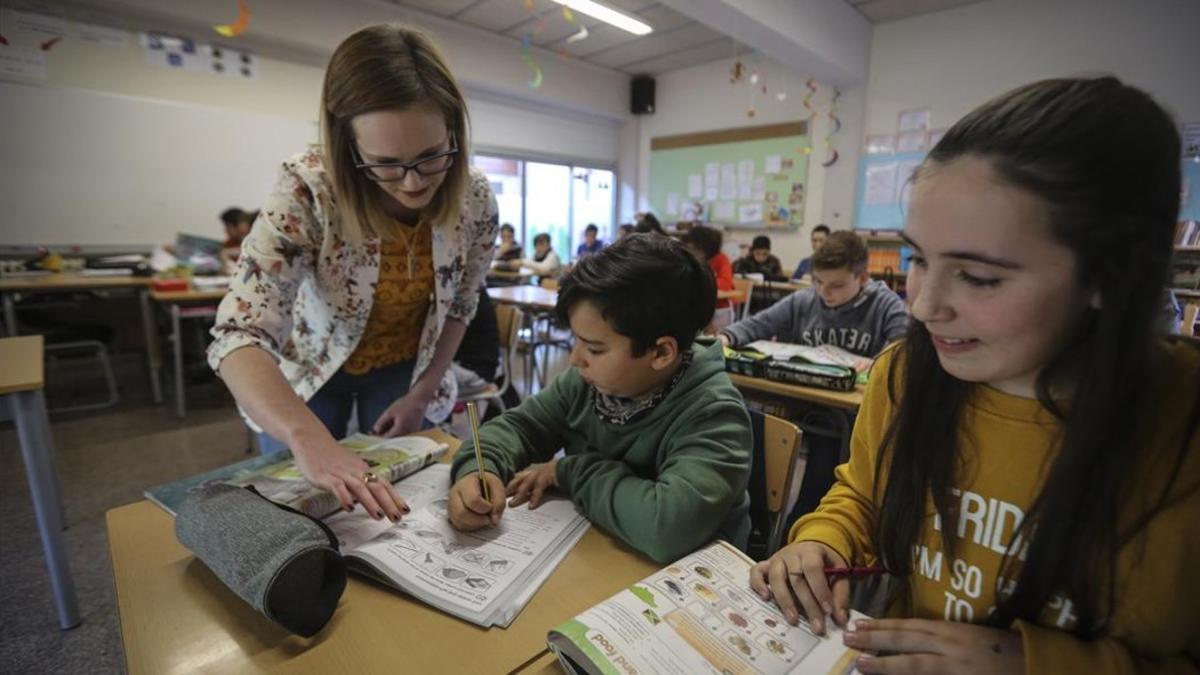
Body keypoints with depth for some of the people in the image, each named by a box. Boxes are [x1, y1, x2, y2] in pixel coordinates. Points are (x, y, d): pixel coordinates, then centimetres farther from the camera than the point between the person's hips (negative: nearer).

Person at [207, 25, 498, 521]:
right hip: (309, 370, -1)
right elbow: (241, 332, -36)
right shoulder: (307, 190, -30)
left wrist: (423, 393, -8)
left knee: (400, 506, 13)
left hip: (407, 371, 2)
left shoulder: (475, 200, -21)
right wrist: (308, 438, -53)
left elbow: (459, 306, -6)